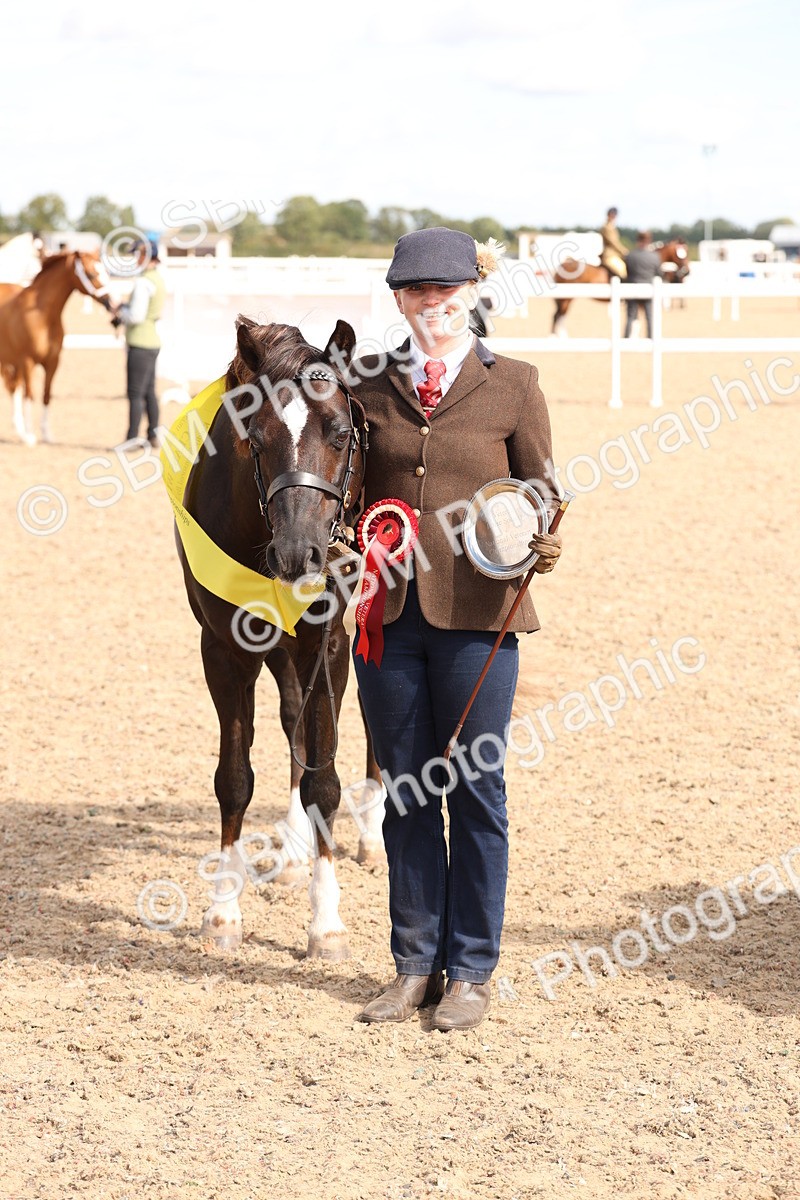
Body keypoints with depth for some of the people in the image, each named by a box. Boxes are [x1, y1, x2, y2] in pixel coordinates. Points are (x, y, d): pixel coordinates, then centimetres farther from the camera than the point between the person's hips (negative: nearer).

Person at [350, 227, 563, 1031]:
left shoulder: (512, 385, 2)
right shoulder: (368, 385, 8)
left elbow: (541, 488, 3)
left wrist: (543, 542, -17)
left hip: (474, 612, -3)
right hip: (386, 610, 3)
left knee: (475, 790, 4)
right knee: (405, 789, 10)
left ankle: (471, 971, 15)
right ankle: (415, 964, 21)